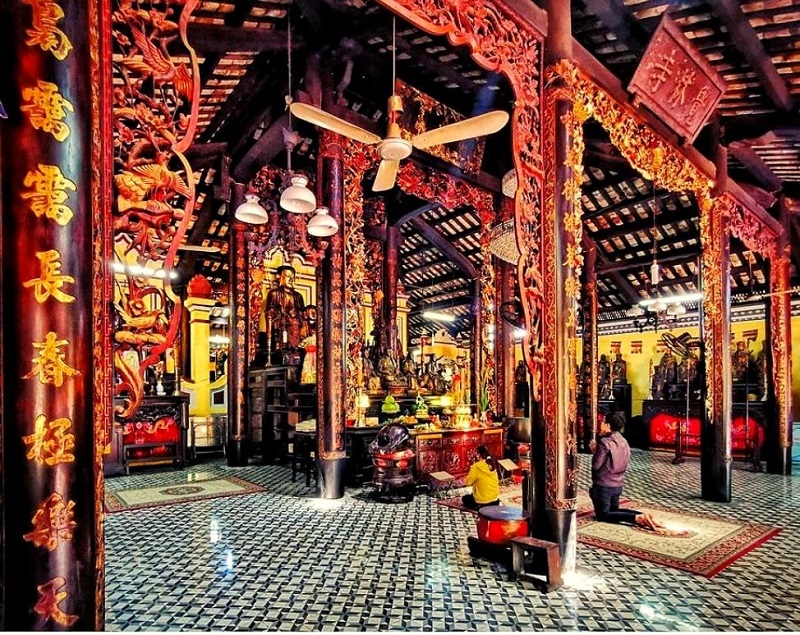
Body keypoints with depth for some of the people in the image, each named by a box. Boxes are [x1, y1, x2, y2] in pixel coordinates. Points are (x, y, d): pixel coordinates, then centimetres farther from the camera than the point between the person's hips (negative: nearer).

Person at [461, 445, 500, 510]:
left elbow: (468, 481, -11)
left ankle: (480, 508, 0)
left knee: (465, 499, 19)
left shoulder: (476, 466, -19)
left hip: (483, 502, -7)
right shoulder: (492, 464, 1)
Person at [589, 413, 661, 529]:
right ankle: (644, 516, 3)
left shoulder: (605, 442, -20)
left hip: (603, 486, -8)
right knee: (614, 510, 24)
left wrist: (594, 451, -3)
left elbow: (596, 465, -19)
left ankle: (637, 518, -18)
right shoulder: (624, 442, 7)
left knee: (603, 515, 1)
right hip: (618, 486, 8)